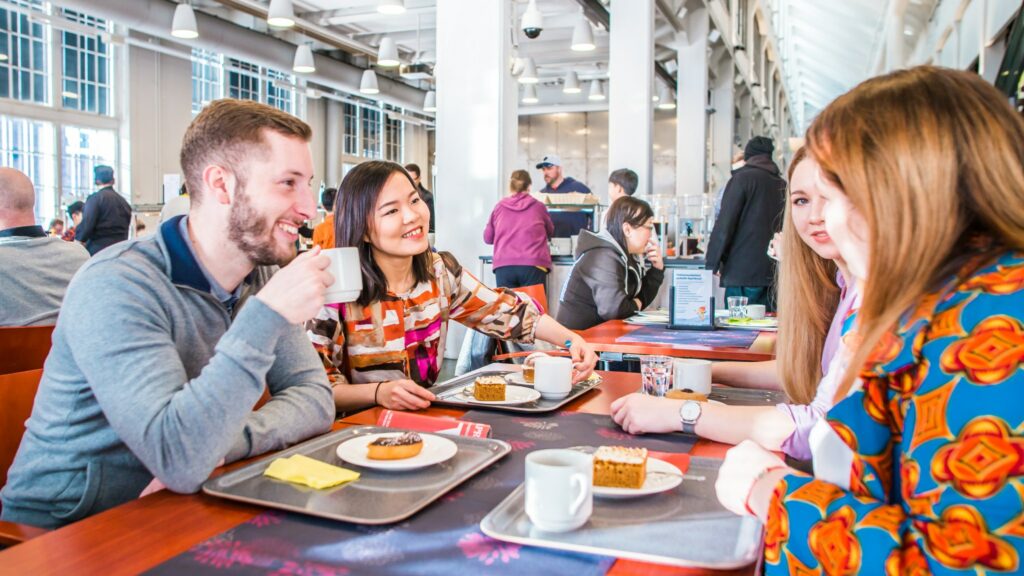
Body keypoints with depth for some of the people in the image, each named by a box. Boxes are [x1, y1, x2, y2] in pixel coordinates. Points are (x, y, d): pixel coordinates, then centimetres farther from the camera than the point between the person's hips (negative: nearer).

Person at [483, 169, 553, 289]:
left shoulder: (499, 207, 13)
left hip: (503, 265, 2)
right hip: (532, 265, -1)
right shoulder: (538, 206, 10)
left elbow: (488, 238, 21)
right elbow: (550, 231, 27)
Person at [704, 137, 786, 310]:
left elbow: (724, 225, -8)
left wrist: (711, 264, -4)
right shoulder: (782, 185, 14)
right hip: (772, 275, 6)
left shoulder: (742, 178, -3)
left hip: (742, 273, -6)